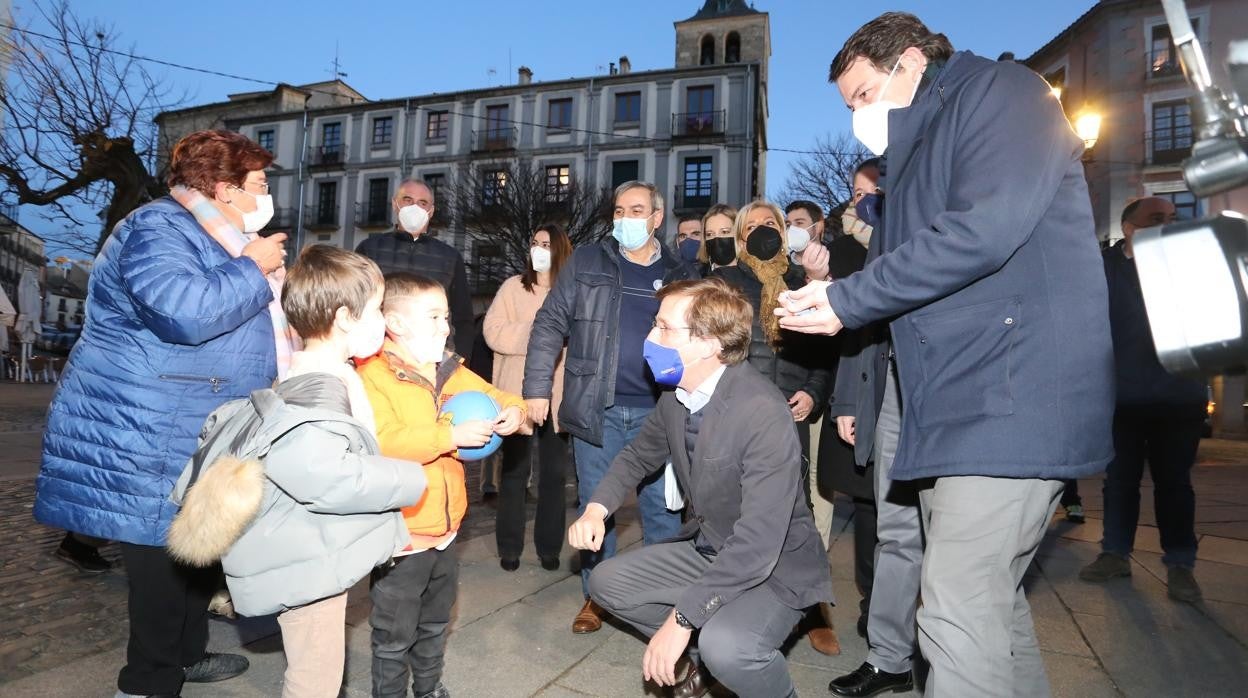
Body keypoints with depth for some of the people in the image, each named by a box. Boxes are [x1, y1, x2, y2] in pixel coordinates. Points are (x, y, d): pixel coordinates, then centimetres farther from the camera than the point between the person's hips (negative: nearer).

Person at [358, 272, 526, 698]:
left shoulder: (451, 372, 4)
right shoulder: (373, 377, -18)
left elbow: (491, 396, 15)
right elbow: (383, 442, -30)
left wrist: (512, 410, -8)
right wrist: (452, 436, -30)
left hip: (444, 527, 7)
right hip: (400, 534, -7)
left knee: (435, 624, 26)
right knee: (395, 635, 10)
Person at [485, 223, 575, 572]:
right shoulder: (514, 287, 3)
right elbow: (493, 331, -7)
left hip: (558, 395, 1)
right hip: (519, 393, -1)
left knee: (555, 471, 8)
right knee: (515, 470, 7)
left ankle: (549, 546, 21)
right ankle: (509, 547, 17)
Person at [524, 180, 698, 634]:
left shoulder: (679, 276, 8)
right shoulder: (586, 264, 4)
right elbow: (550, 324, 2)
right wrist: (537, 388, -6)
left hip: (657, 412, 1)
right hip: (596, 409, 0)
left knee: (662, 507, 7)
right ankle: (596, 596, 25)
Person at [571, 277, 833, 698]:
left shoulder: (764, 413, -31)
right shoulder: (675, 398, -7)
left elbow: (758, 543, -34)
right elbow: (638, 457, 12)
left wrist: (682, 617, -32)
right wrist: (597, 508, -7)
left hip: (775, 567, -7)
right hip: (707, 551, 8)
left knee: (726, 646, -33)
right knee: (607, 581, 4)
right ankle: (702, 653, 20)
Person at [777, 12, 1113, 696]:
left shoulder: (1000, 90, -2)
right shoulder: (914, 152, 24)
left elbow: (984, 230, -19)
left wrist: (848, 300, -12)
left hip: (1007, 397, -9)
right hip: (947, 405, 9)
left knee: (960, 616, -10)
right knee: (990, 602, 15)